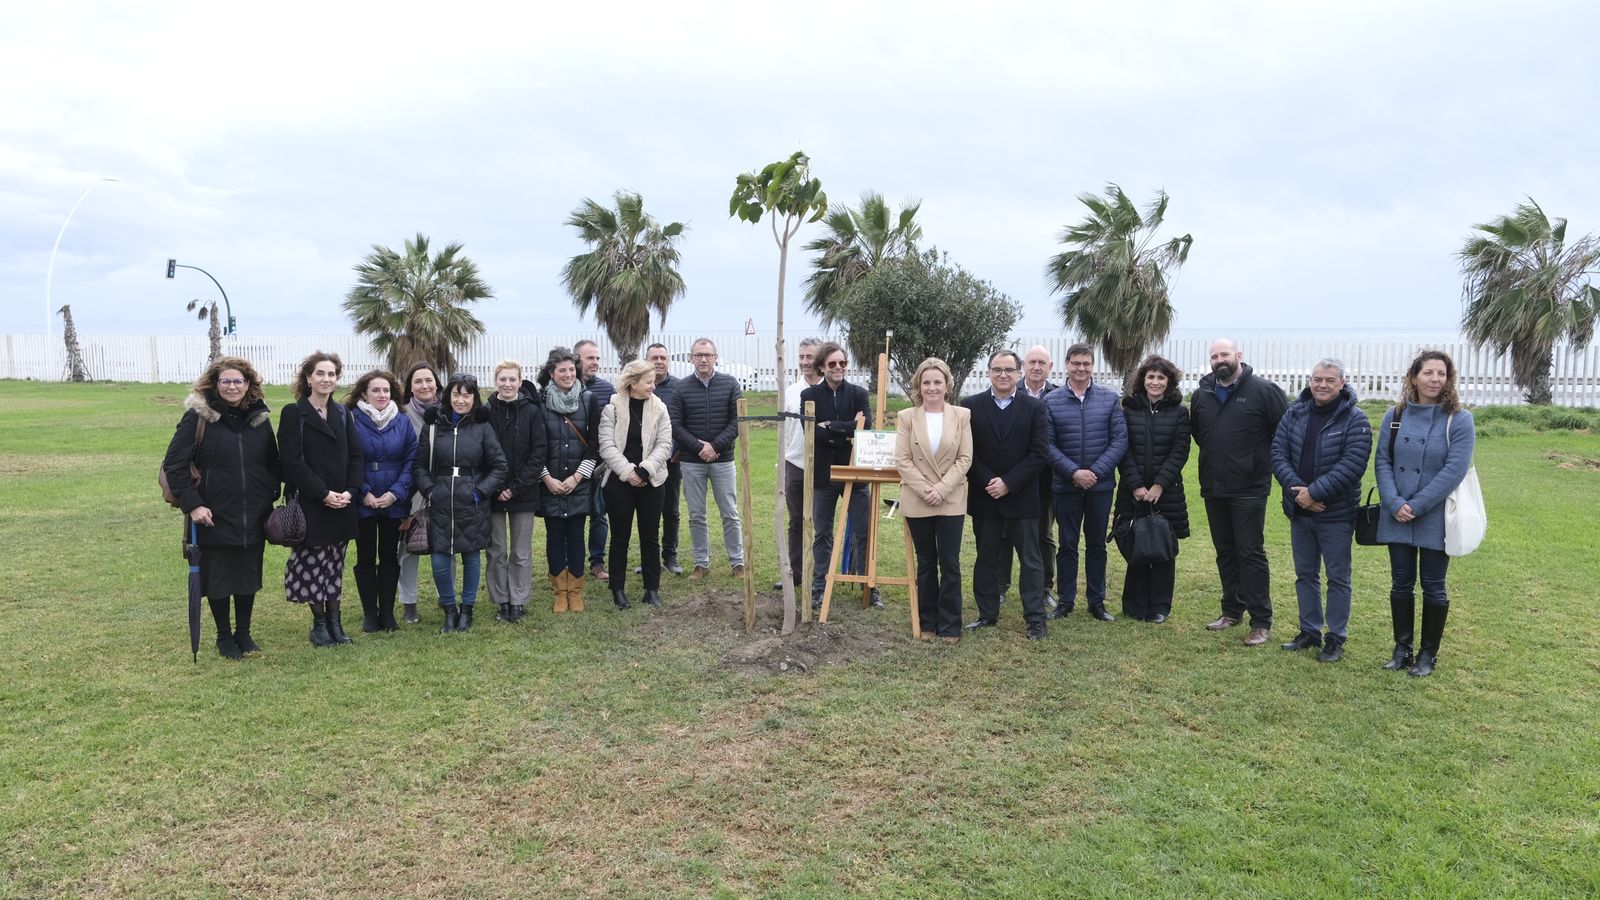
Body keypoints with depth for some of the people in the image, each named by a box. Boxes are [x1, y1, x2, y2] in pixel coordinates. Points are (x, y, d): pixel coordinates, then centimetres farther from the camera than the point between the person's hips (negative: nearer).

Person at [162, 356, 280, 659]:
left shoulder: (260, 417, 4)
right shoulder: (198, 416, -8)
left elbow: (273, 463, 13)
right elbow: (173, 464, -9)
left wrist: (271, 496, 4)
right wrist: (191, 504, -15)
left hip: (254, 518, 3)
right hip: (215, 517, -3)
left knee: (248, 577, 13)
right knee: (217, 577, 9)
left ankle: (243, 632, 28)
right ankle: (224, 636, 25)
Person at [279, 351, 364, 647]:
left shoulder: (343, 415, 11)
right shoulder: (293, 414, -5)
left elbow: (355, 456, 8)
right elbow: (292, 462, -11)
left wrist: (350, 491, -7)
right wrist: (323, 494, -15)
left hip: (342, 504, 4)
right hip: (310, 504, -4)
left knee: (335, 564, 9)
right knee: (313, 564, 2)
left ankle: (334, 621, 17)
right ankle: (319, 623, 13)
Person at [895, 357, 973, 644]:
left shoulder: (962, 415, 1)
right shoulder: (906, 417, 1)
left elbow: (965, 459, -3)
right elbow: (902, 460, -4)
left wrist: (941, 488, -13)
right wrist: (925, 490, -13)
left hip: (951, 501, -1)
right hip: (917, 501, 1)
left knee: (950, 564, 1)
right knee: (925, 564, 10)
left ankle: (950, 626, 10)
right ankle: (928, 623, 20)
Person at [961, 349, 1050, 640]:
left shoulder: (1034, 408, 0)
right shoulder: (971, 406, 1)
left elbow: (1038, 454, -5)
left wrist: (1008, 483, -13)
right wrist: (987, 483, -12)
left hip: (1021, 497, -1)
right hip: (984, 496, 1)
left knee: (1030, 559, 3)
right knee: (986, 558, 11)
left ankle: (1035, 618, 9)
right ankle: (987, 614, 22)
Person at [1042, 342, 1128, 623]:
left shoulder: (1110, 399, 0)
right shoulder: (1052, 401, -3)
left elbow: (1120, 440, -4)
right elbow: (1048, 444, -5)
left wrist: (1096, 471, -13)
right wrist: (1073, 472, -15)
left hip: (1101, 484, 1)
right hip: (1065, 485, -1)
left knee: (1097, 545, 11)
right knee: (1067, 545, 8)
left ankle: (1097, 601, 21)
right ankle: (1065, 600, 18)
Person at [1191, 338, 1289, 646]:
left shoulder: (1263, 391, -8)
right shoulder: (1201, 395, 9)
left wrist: (1265, 461, -4)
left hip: (1249, 489, -6)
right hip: (1213, 488, 6)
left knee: (1251, 553, -4)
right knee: (1225, 552, 14)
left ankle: (1261, 622, 3)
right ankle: (1232, 610, 26)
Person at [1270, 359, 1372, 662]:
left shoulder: (1355, 419, -10)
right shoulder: (1294, 413, 3)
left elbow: (1352, 464, -18)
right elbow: (1278, 454, -1)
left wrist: (1314, 492, -21)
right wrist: (1297, 490, -15)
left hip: (1336, 514, -4)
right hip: (1299, 511, 5)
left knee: (1338, 577, 5)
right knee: (1305, 574, 15)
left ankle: (1336, 639, 16)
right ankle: (1309, 632, 28)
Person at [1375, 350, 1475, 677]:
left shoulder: (1460, 420, -7)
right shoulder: (1395, 415, 4)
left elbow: (1454, 470, -14)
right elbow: (1383, 461, 1)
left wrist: (1416, 506, -17)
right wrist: (1395, 503, -13)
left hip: (1436, 519, -3)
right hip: (1396, 518, 3)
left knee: (1433, 586, 7)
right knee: (1401, 584, 10)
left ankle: (1428, 654, 20)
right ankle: (1402, 648, 23)